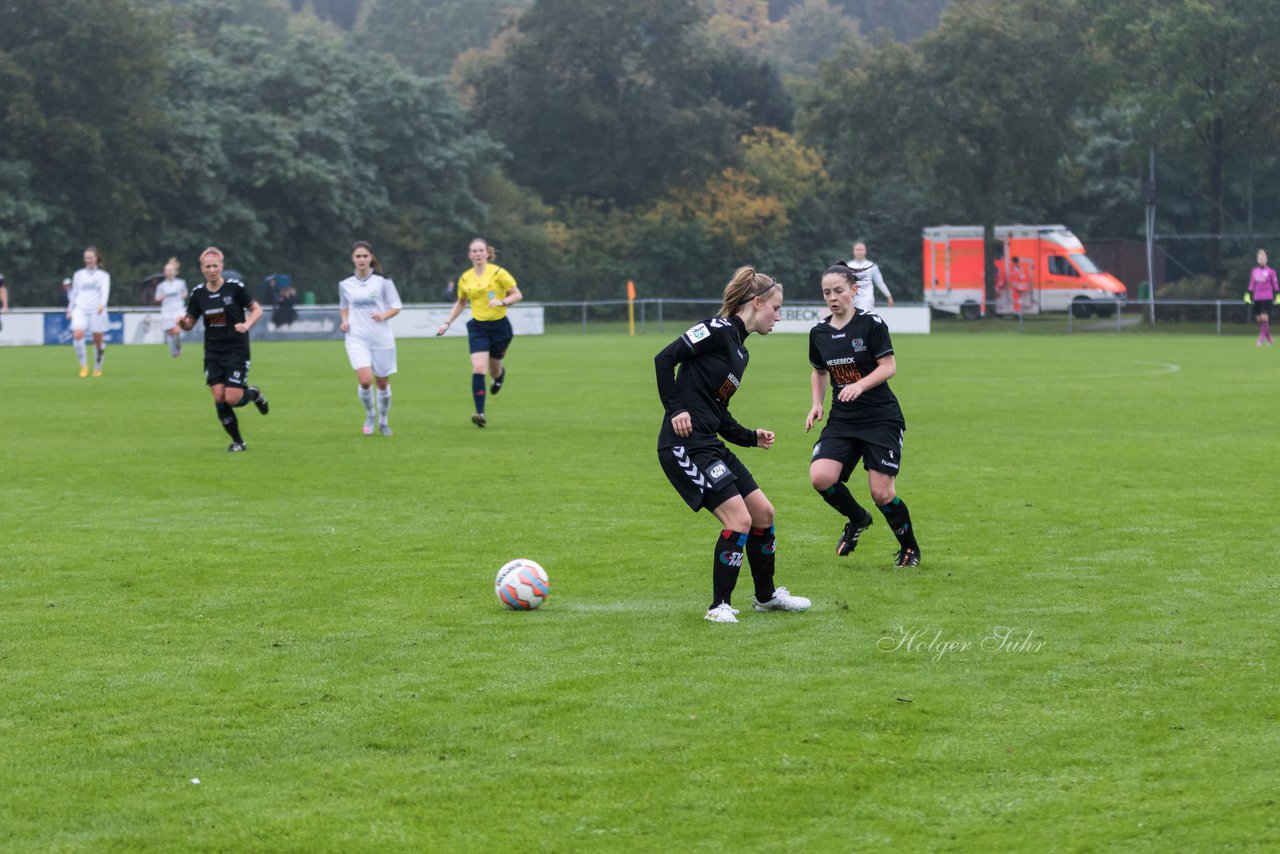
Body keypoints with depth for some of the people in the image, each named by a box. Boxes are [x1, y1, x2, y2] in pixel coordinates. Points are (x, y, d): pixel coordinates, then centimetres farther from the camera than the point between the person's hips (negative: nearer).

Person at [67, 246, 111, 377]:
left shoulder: (103, 275, 7)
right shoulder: (78, 274, 14)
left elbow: (105, 291, -8)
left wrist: (102, 304, -26)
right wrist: (70, 310, 20)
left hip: (97, 311, -1)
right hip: (80, 309, 1)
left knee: (98, 340, 1)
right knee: (77, 334, -23)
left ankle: (98, 368, 20)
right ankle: (83, 365, -16)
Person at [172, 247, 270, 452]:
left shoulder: (235, 287, -9)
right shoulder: (198, 293, 1)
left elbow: (257, 309, -1)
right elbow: (190, 323, 7)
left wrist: (246, 325, -19)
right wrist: (183, 322, -15)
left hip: (237, 350, -3)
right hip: (213, 353, 3)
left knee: (232, 399, -13)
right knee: (219, 398, -6)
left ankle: (253, 393, 22)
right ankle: (237, 442, 10)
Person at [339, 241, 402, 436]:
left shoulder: (382, 281, -2)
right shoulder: (345, 285, 6)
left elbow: (396, 306, 1)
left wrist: (383, 316, -18)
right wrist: (345, 321, 4)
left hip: (381, 339, 0)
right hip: (357, 338, 0)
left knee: (382, 383, 7)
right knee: (365, 380, -17)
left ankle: (383, 420, 28)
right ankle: (370, 415, 10)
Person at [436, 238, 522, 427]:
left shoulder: (498, 273, -8)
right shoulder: (465, 278, 4)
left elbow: (517, 295, -6)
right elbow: (460, 303, 20)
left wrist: (502, 302, -24)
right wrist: (447, 323, 14)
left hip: (499, 326, -2)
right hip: (478, 327, 2)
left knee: (494, 371, 12)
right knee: (478, 369, -16)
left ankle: (500, 375, 53)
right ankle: (480, 413, -17)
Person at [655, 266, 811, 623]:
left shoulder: (740, 349, 19)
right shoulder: (719, 330, -10)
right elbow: (664, 358, -17)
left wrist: (752, 438, 10)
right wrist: (676, 409, -18)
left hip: (710, 444, 10)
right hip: (685, 445, -10)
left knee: (763, 514, 12)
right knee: (739, 520, -13)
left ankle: (766, 596, 30)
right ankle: (720, 605, 0)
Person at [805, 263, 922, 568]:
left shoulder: (871, 323, -10)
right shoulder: (819, 332, 5)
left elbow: (889, 366, -11)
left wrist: (859, 386, -26)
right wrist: (817, 404, 5)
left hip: (881, 419, -4)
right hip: (842, 420, 4)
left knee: (882, 493, -8)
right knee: (820, 477, -18)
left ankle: (909, 548, 18)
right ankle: (857, 519, 13)